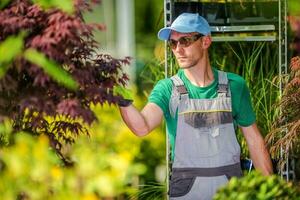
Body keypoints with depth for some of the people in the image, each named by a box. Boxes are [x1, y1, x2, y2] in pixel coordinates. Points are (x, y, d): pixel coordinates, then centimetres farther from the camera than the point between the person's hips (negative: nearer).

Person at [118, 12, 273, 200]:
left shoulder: (233, 85, 1)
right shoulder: (167, 89, -3)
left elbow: (254, 140, 7)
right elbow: (142, 127, -21)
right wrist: (123, 99, -40)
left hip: (230, 185, 1)